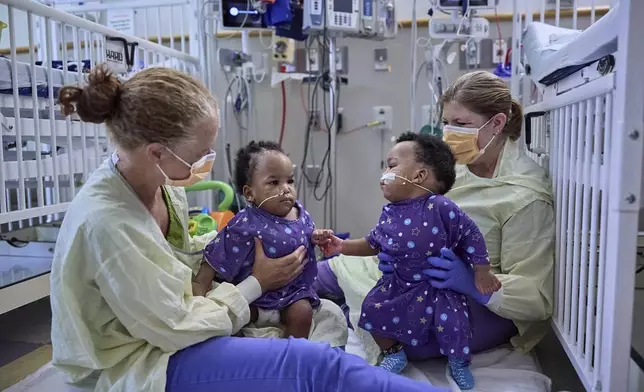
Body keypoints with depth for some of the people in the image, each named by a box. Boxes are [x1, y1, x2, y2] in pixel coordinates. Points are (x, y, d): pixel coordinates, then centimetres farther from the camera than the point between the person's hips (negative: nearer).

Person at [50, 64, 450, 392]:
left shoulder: (157, 178, -7)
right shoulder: (106, 223, -32)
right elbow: (176, 329, -23)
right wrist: (256, 284, -14)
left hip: (166, 325, 9)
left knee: (325, 317, 6)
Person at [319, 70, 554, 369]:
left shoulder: (525, 197, -21)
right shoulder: (457, 166, -1)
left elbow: (536, 299, -20)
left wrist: (473, 284, -37)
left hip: (485, 305, -7)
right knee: (337, 268, 2)